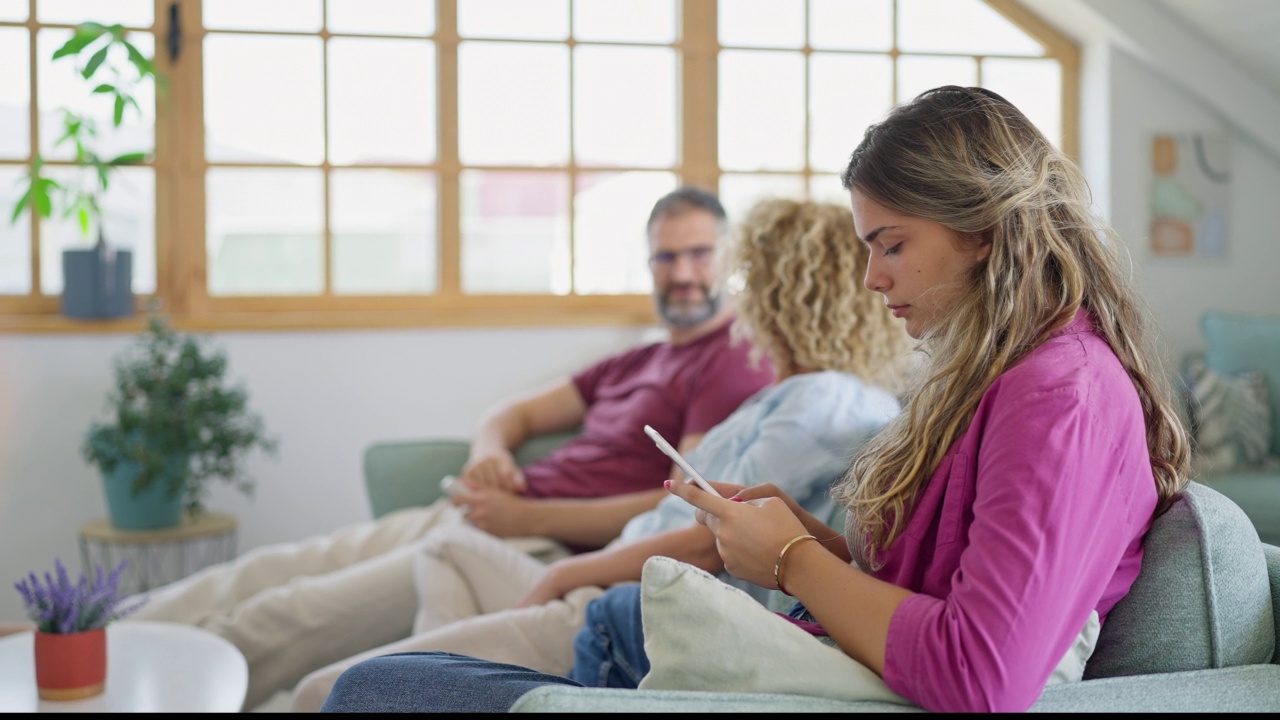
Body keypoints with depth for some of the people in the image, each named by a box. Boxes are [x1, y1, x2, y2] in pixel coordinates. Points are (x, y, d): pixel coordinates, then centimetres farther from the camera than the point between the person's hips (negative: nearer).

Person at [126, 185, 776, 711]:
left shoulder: (736, 368, -4)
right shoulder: (637, 363, 23)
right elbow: (517, 413, 26)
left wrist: (531, 516, -16)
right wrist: (489, 452, 0)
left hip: (541, 546, -8)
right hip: (466, 519, 8)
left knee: (288, 618, -15)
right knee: (258, 576, 1)